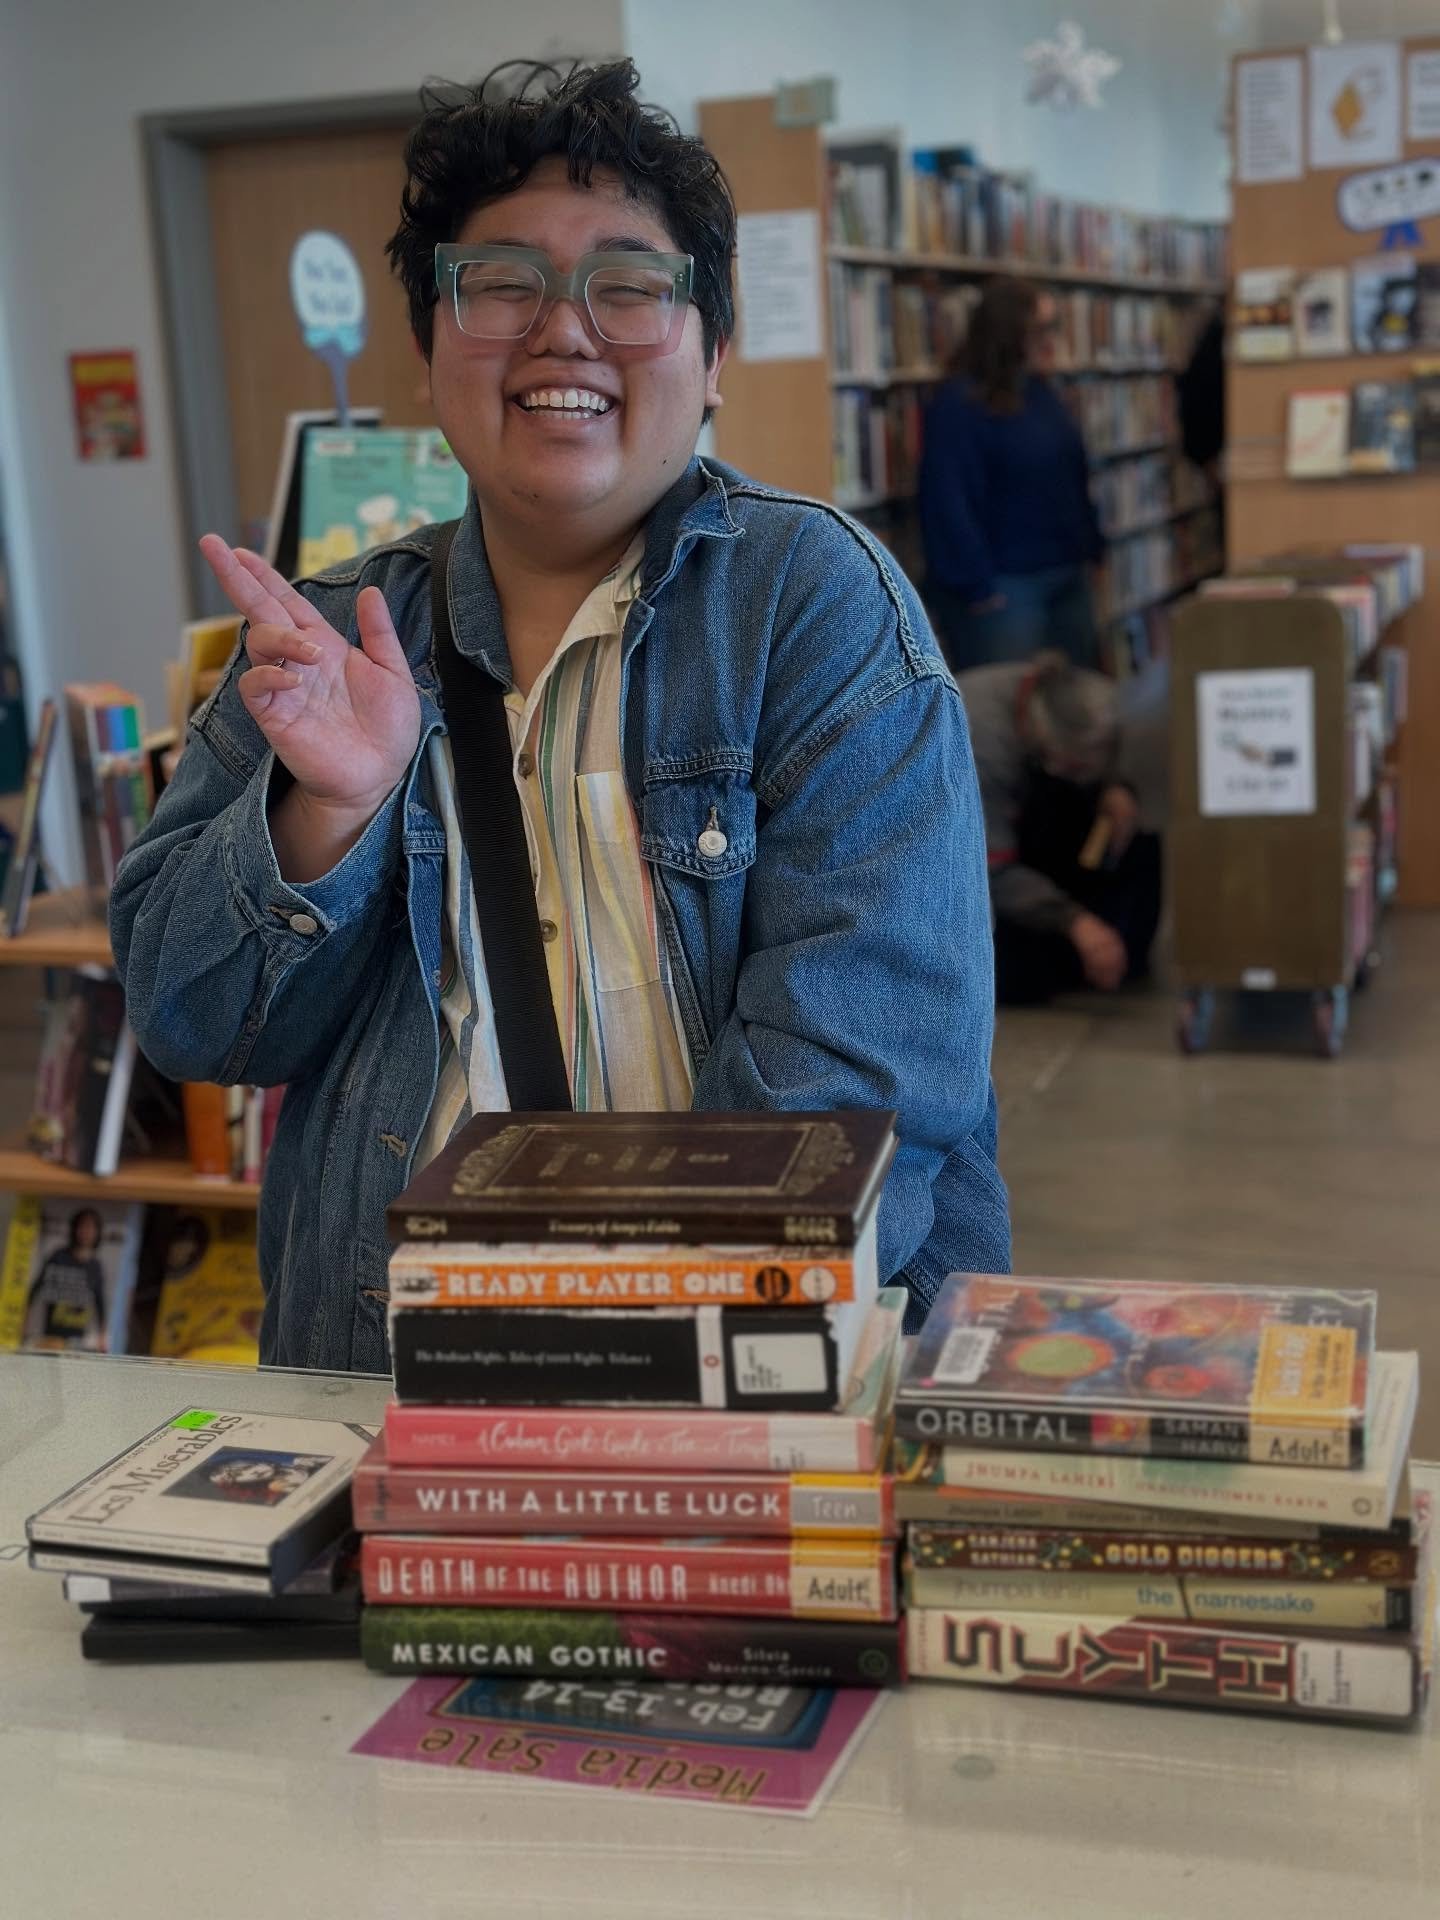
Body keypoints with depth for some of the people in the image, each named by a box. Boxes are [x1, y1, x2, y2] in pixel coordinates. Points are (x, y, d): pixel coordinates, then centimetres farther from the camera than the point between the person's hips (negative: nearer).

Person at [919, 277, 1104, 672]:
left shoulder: (1042, 394, 12)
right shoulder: (959, 406, -14)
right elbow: (949, 503, -20)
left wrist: (1092, 548, 12)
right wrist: (977, 587, -22)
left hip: (1067, 578, 9)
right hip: (1001, 588, -8)